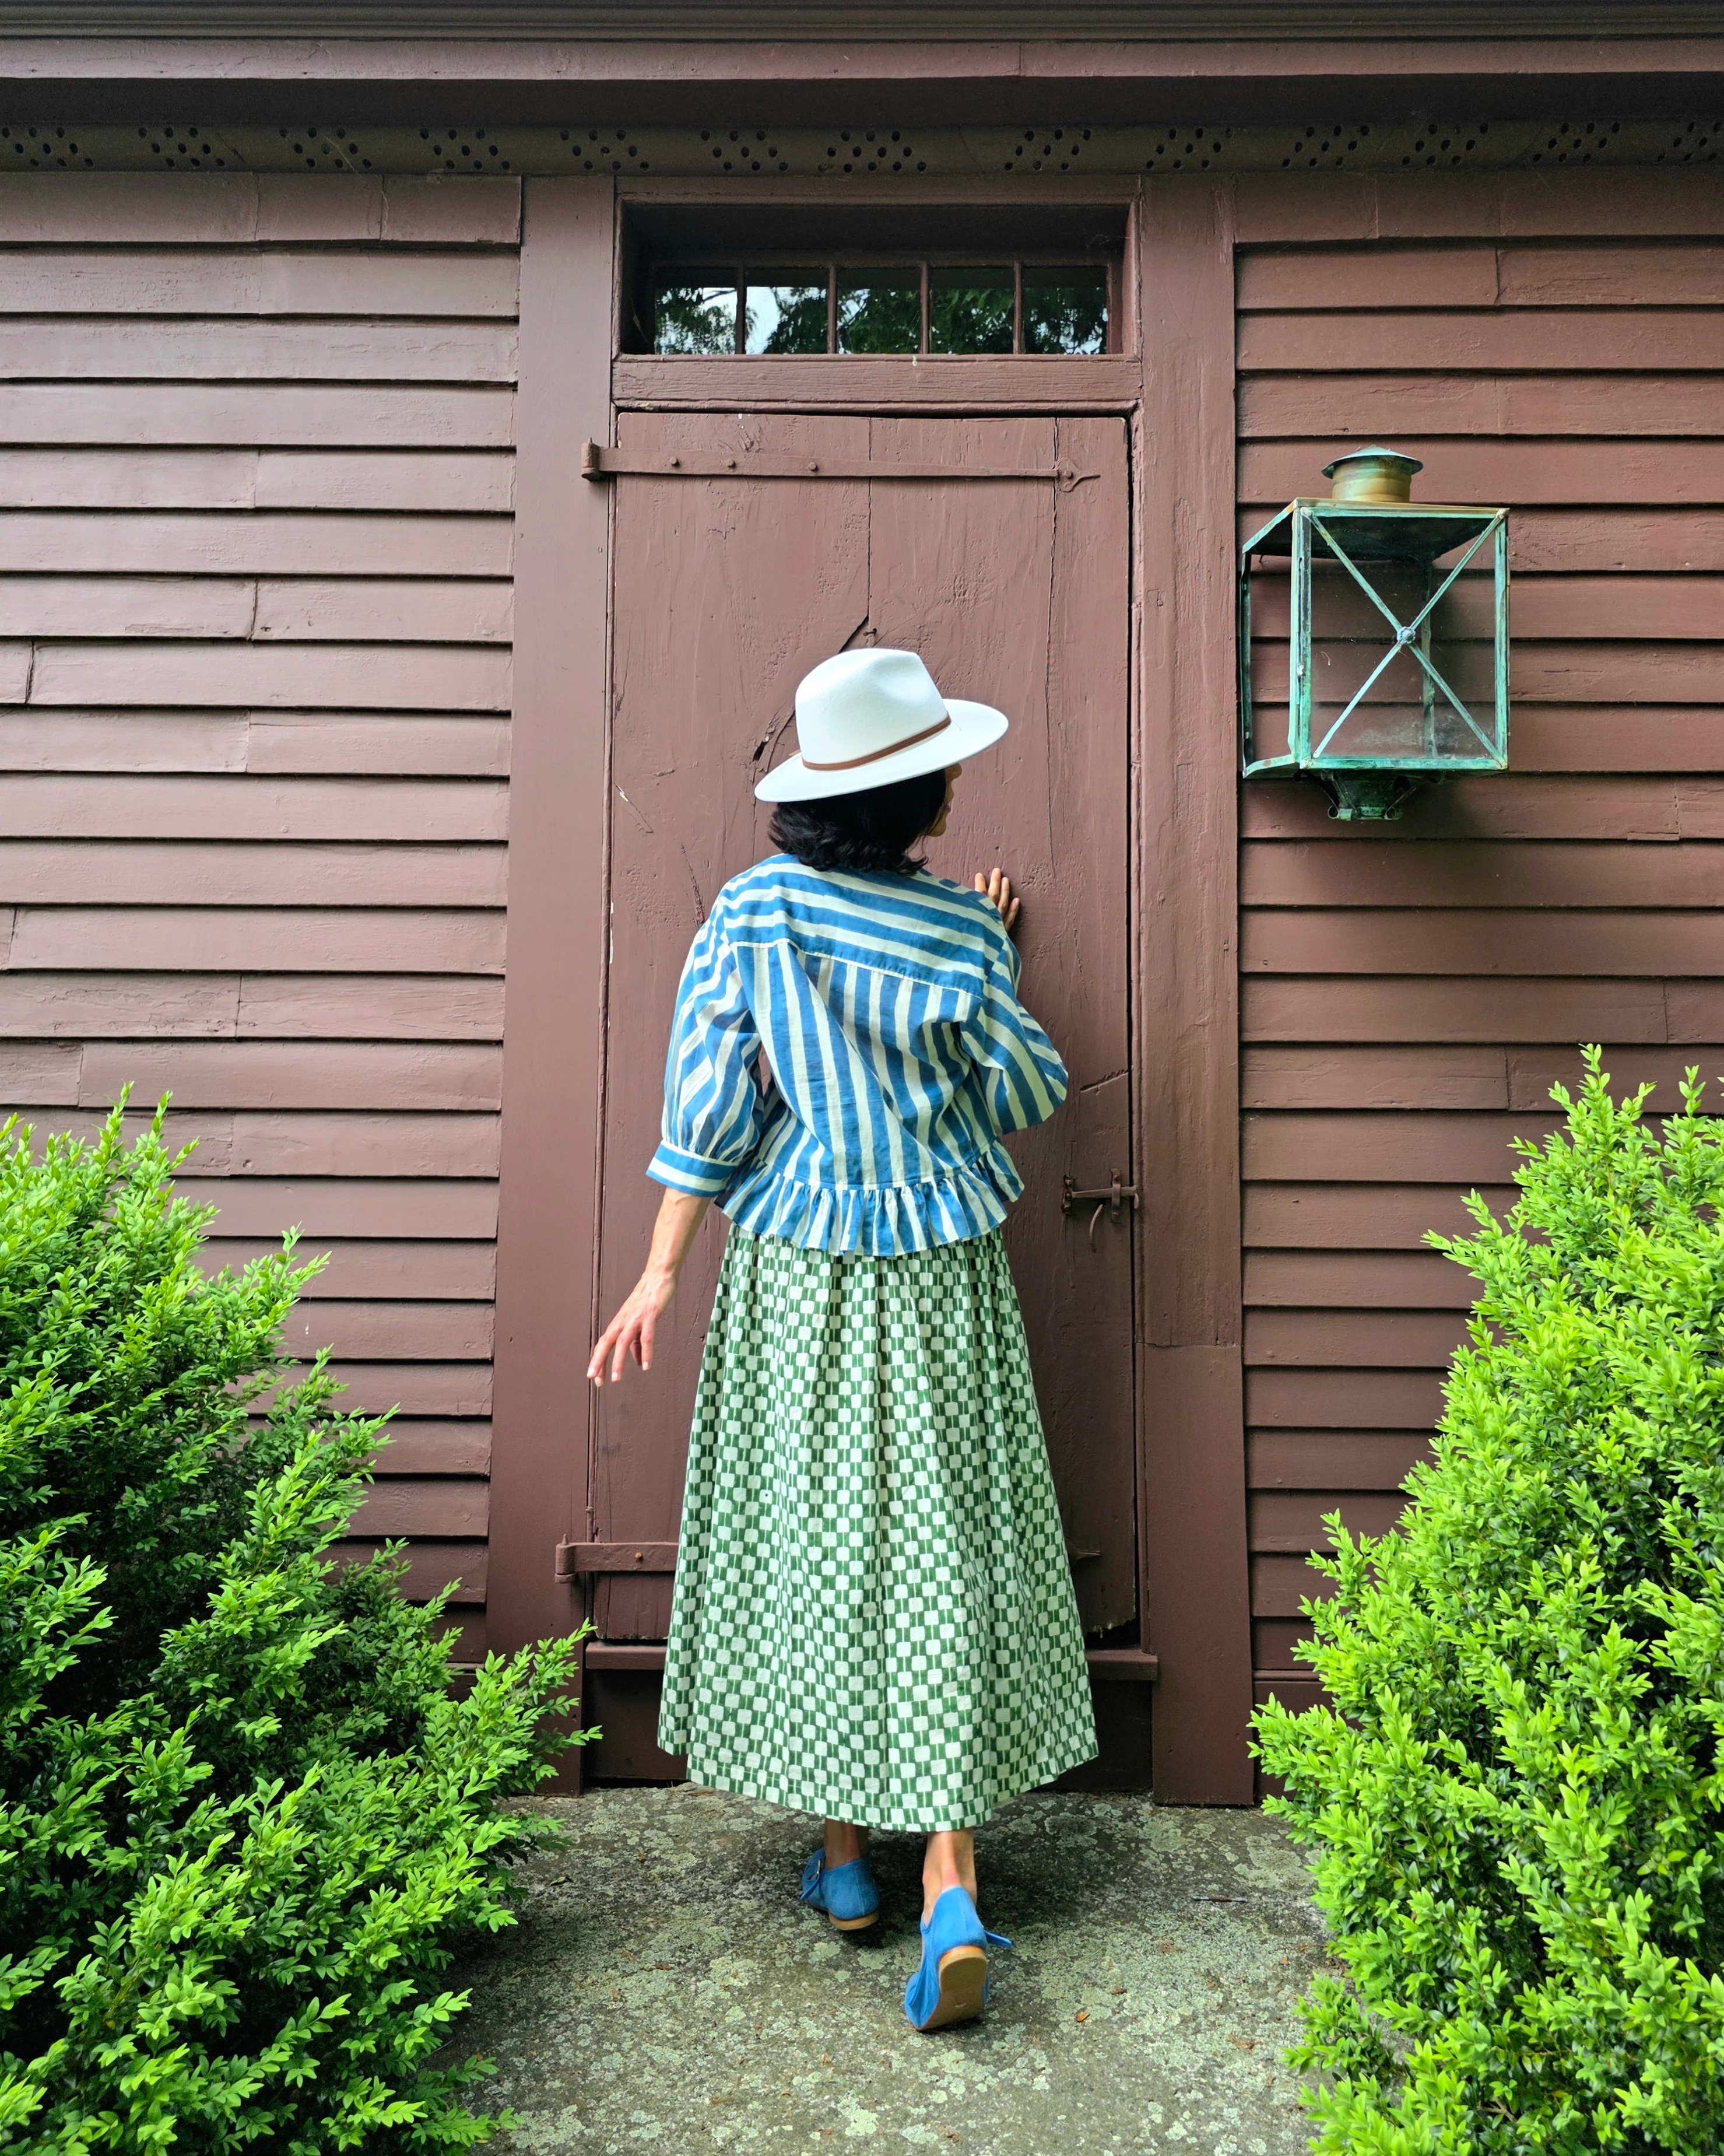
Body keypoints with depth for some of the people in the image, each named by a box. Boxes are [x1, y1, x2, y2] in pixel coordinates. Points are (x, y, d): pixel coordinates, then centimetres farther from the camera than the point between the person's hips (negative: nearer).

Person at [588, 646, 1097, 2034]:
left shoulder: (752, 910, -3)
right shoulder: (963, 929, -6)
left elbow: (710, 1109, -4)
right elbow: (1029, 1090, 3)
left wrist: (663, 1270, 1)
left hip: (795, 1272, 1)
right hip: (942, 1278, -1)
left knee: (811, 1547, 12)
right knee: (946, 1554, 5)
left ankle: (844, 1852, 26)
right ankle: (950, 1881, 4)